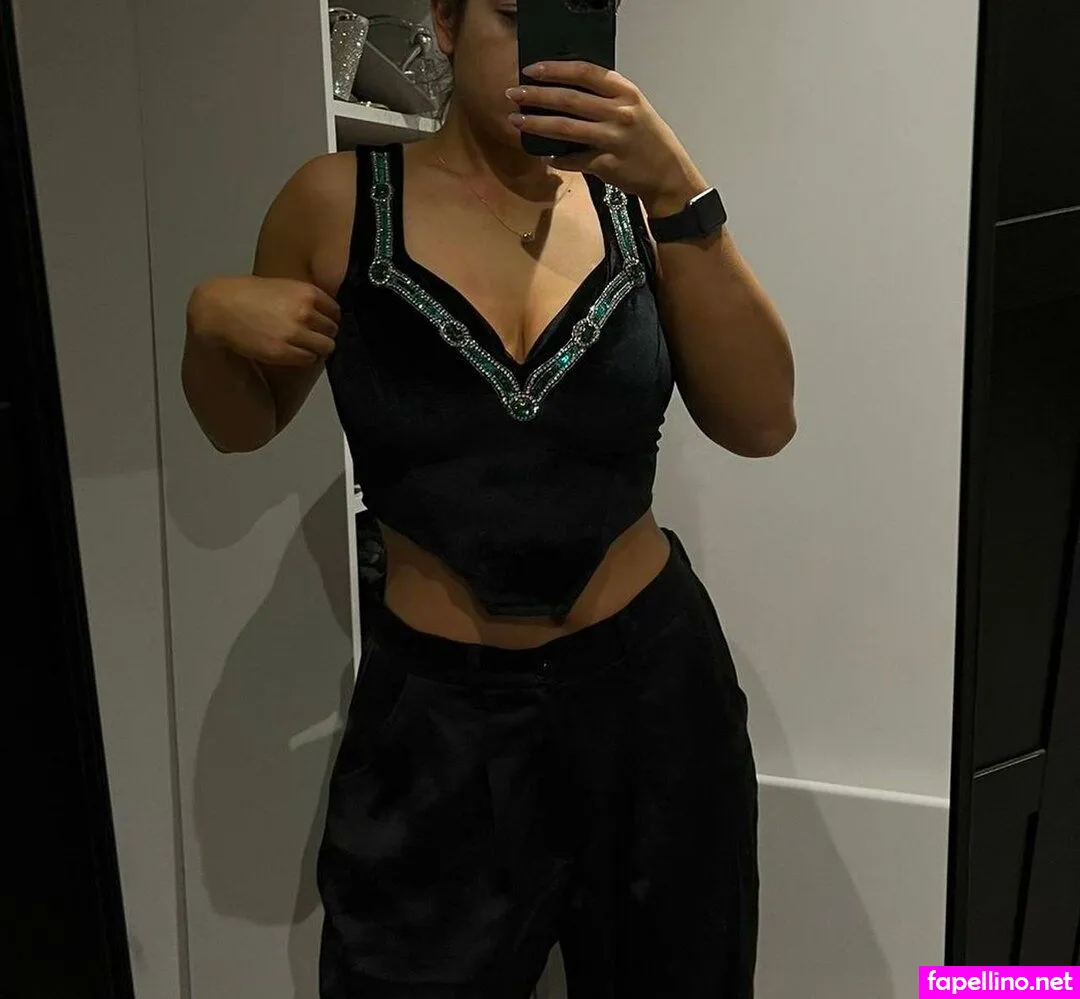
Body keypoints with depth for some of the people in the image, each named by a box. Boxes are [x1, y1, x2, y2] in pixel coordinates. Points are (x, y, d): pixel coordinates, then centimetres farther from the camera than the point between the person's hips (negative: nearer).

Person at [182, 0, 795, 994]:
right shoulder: (339, 201, -5)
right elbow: (243, 424, 6)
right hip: (436, 705, -2)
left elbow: (760, 423, -12)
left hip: (651, 677, 2)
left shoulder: (632, 196, -1)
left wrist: (678, 193, -20)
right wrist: (212, 319, -15)